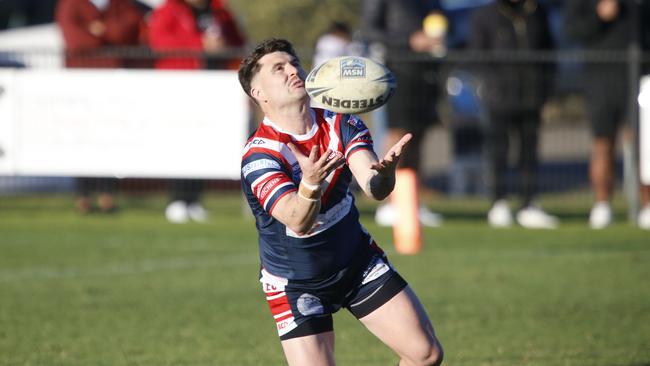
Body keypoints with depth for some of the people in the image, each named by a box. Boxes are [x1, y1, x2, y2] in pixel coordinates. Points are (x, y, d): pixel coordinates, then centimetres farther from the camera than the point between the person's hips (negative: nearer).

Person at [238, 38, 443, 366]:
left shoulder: (341, 125, -10)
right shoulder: (258, 157, -24)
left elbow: (374, 189, -25)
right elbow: (298, 221, -39)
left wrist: (384, 173, -49)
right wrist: (311, 184, -60)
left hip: (358, 262, 5)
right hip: (296, 285, -4)